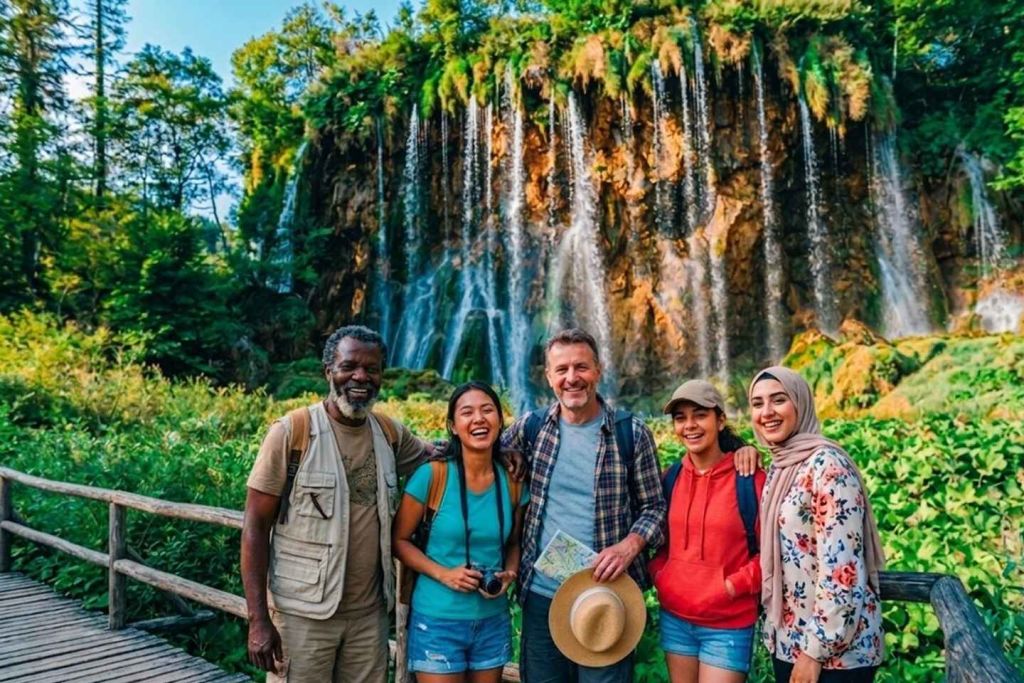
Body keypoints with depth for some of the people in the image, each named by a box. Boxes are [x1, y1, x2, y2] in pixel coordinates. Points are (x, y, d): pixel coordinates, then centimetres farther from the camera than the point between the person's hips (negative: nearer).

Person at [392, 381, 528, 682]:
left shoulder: (512, 482, -2)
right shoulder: (431, 476, -13)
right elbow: (399, 540, -5)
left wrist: (510, 573, -7)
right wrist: (443, 573, -17)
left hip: (493, 621, 4)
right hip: (438, 620, -4)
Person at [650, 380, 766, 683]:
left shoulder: (750, 479, -11)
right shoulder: (671, 477, 3)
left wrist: (735, 584, -14)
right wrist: (659, 574, 1)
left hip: (728, 625, -4)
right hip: (674, 617, 5)